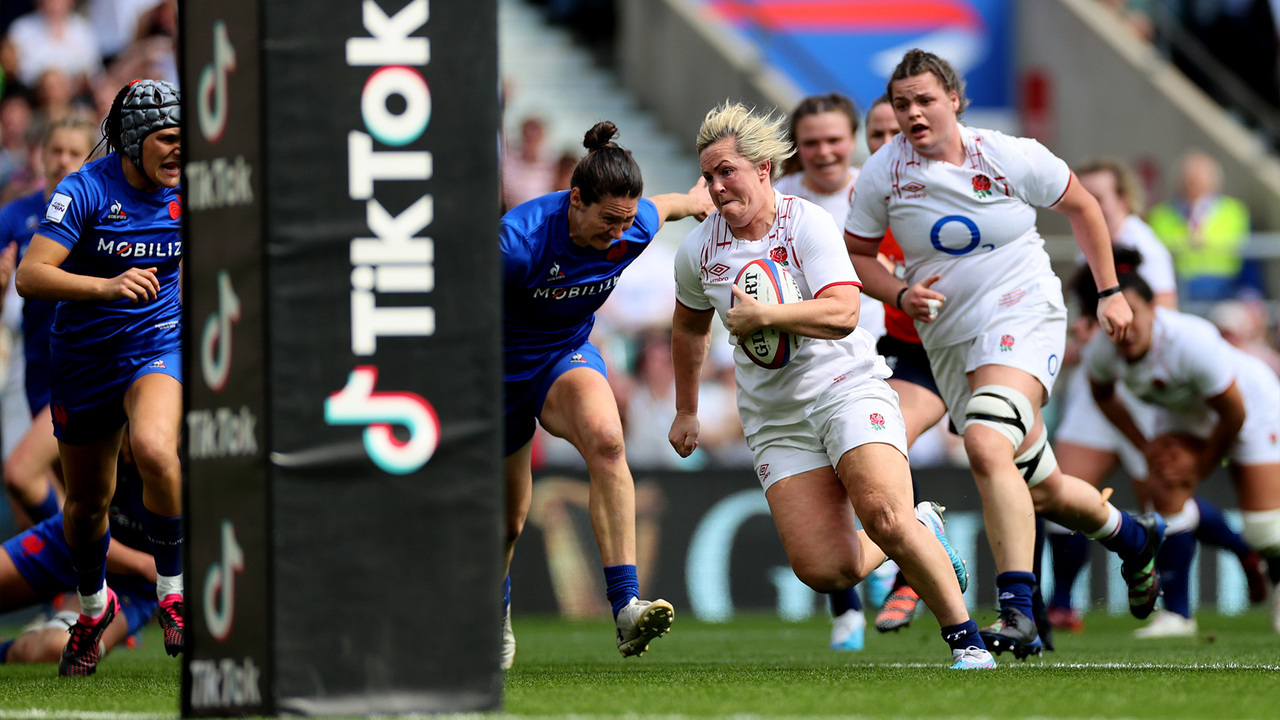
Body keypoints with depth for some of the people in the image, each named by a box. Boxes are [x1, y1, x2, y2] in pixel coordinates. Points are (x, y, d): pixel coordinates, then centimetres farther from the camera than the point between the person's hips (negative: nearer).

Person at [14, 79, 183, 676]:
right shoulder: (85, 190, -17)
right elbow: (30, 276, -27)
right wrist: (107, 287, -38)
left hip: (158, 345, 1)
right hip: (84, 356, -1)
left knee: (153, 449, -31)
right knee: (87, 502, 12)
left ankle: (173, 593, -15)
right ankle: (93, 607, 42)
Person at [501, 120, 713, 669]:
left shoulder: (635, 227, -17)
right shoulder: (518, 240, -33)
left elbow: (665, 206, 9)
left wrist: (693, 199, 32)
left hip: (568, 356, 2)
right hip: (501, 369, -2)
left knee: (605, 437, -33)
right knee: (507, 521, 10)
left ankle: (625, 607, -39)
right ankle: (496, 613, 48)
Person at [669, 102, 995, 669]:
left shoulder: (808, 224, -10)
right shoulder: (698, 251, 4)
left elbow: (842, 313, -22)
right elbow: (689, 326, 24)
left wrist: (764, 316, -28)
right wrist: (686, 410, 29)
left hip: (848, 388, -4)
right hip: (775, 420, 4)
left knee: (883, 515, -28)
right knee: (824, 570, -13)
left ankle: (965, 639, -13)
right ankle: (921, 530, 19)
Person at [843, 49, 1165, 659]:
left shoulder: (1013, 158, -9)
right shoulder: (882, 174, -3)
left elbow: (1081, 207, 8)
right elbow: (856, 255, 9)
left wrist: (1109, 292, 10)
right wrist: (902, 296, -10)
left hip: (1022, 316, -5)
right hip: (949, 340, 5)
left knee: (986, 445, -31)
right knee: (1039, 489, 12)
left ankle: (1017, 612, -35)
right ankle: (1133, 537, 43)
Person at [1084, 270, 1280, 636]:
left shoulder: (1191, 343, -41)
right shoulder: (1101, 351, -24)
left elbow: (1234, 413, -27)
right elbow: (1103, 395, 3)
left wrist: (1203, 465, -14)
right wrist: (1144, 445, -2)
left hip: (1250, 403, -5)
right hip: (1181, 411, 5)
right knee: (1165, 492, -20)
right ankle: (1176, 612, -9)